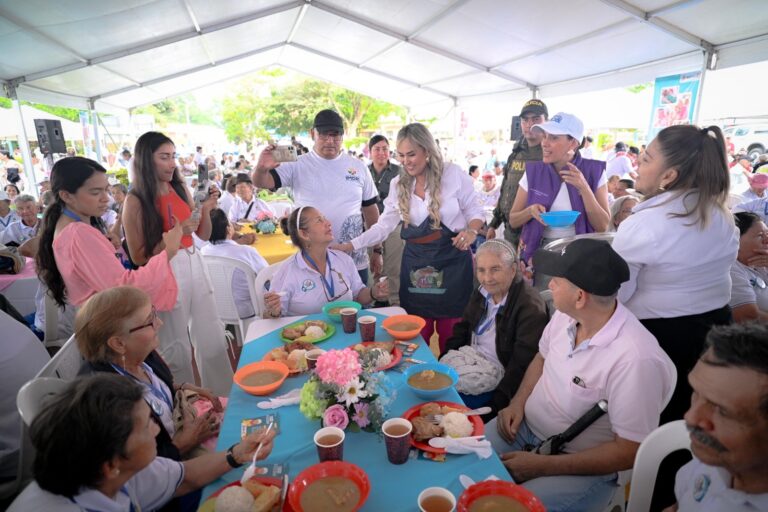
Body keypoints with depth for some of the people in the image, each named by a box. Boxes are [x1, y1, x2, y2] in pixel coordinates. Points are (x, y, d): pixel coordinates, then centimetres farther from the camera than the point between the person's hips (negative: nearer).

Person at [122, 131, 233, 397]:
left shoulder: (180, 189, 6)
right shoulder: (135, 201, -9)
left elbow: (204, 235, 11)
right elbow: (139, 257, -11)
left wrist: (206, 210, -6)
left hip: (195, 265, 5)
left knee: (213, 339, 11)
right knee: (176, 348, 8)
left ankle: (223, 397, 28)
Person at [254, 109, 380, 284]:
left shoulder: (358, 167, 4)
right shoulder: (298, 165, -3)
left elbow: (371, 209, 9)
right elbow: (261, 183, -12)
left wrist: (377, 250, 9)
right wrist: (261, 168, -36)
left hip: (355, 262, 2)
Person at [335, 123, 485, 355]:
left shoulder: (454, 174, -4)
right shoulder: (398, 184, 7)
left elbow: (475, 211, 4)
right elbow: (383, 226, 5)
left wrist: (471, 231, -18)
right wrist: (348, 246, -5)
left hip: (452, 259, -3)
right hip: (415, 263, 3)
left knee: (451, 333, 5)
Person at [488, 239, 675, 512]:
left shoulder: (636, 359, -29)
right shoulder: (565, 314, -9)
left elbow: (629, 452, -21)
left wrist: (542, 466, -19)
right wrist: (517, 403, -4)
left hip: (583, 467, -5)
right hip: (524, 427, 6)